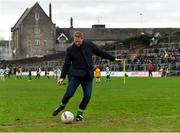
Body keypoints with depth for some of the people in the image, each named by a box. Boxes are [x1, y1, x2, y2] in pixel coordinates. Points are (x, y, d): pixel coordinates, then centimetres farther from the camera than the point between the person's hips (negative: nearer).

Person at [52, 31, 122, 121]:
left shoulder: (89, 44, 2)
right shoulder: (70, 49, -2)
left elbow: (100, 52, 12)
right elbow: (66, 64, 3)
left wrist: (113, 59, 15)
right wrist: (62, 77, -4)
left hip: (88, 75, 2)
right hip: (76, 75, -2)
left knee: (87, 96, -6)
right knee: (69, 93, -11)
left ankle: (80, 113, 14)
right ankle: (62, 106, 19)